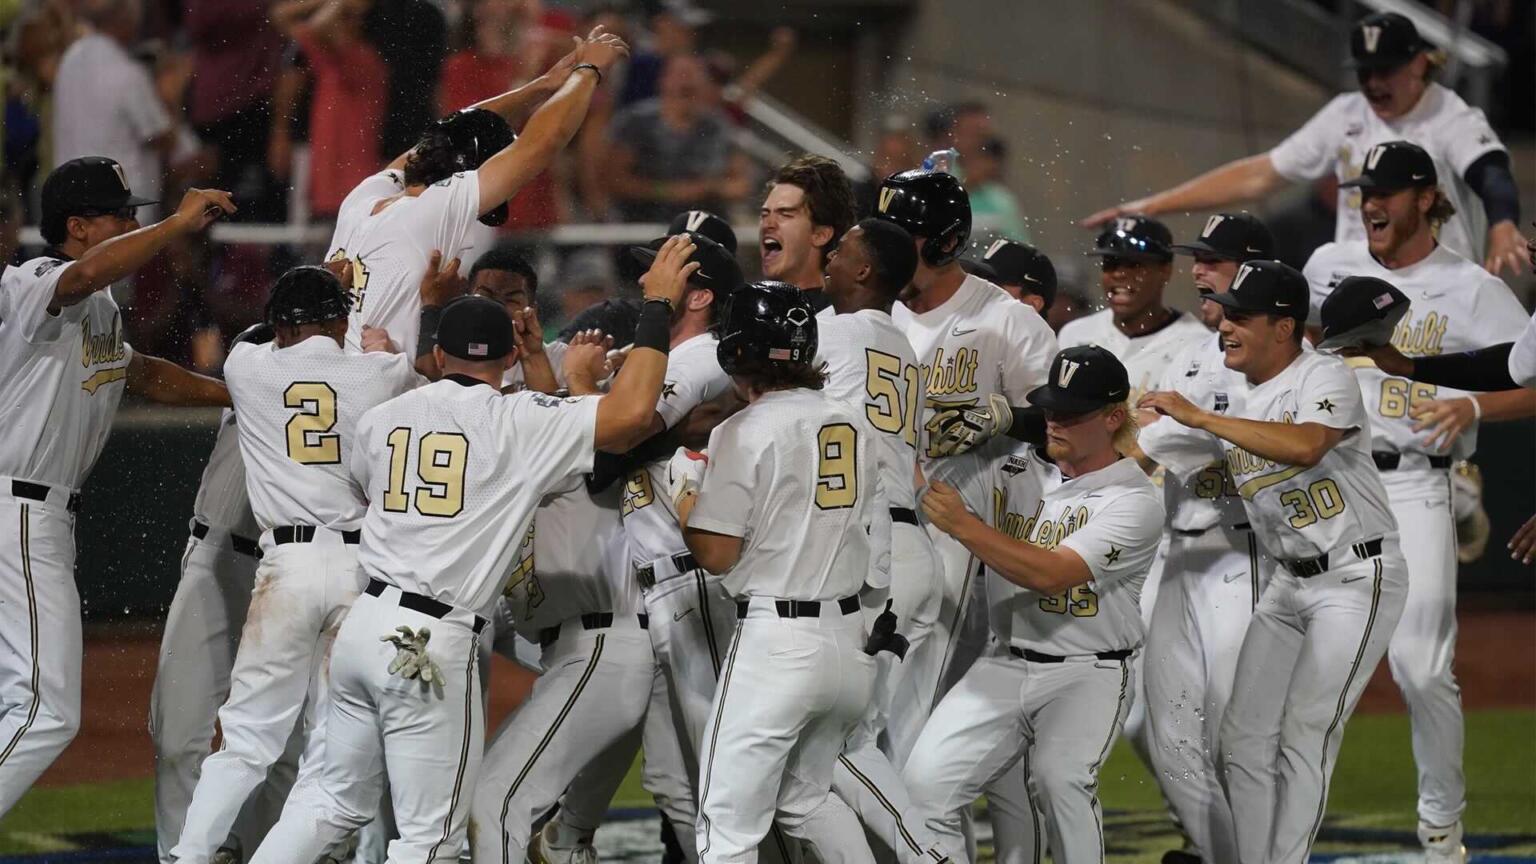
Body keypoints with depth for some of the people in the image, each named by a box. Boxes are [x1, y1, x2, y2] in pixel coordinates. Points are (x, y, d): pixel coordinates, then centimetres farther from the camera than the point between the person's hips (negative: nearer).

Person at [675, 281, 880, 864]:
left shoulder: (745, 432, -11)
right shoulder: (849, 422, 9)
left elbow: (716, 555, -13)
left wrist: (682, 502, 7)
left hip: (775, 640, -7)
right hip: (850, 636, 7)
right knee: (806, 798, 23)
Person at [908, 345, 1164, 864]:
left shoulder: (1135, 499, -10)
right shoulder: (1018, 469, 7)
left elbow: (1053, 574, -22)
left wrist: (963, 526, -28)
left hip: (1087, 675, -5)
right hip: (1005, 666, 5)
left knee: (1058, 778, -30)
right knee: (922, 784, -11)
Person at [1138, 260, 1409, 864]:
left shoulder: (1325, 377, -13)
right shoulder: (1231, 406, 8)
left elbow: (1305, 447, -33)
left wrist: (1199, 417, -29)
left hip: (1358, 578, -8)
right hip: (1289, 585, 8)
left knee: (1305, 734, -13)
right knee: (1244, 738, 3)